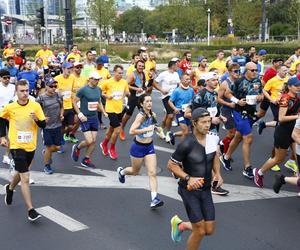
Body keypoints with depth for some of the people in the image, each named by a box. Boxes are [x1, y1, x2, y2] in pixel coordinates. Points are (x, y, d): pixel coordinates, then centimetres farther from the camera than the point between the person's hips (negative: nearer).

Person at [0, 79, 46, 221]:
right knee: (25, 178, -12)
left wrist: (36, 119, -24)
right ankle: (30, 210, -7)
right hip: (16, 146, -3)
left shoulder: (35, 106, -5)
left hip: (31, 146, 3)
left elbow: (43, 125, -4)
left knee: (20, 172, 25)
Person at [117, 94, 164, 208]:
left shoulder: (153, 115, 1)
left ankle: (154, 199, -8)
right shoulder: (141, 116, -21)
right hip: (138, 147, -5)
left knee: (152, 173, -7)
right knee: (135, 171, 17)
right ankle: (121, 171, 51)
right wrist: (146, 129, -33)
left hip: (150, 147, 5)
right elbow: (131, 131, -31)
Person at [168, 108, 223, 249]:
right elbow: (171, 165, -12)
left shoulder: (212, 138, -3)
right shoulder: (187, 144, -21)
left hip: (206, 190, 6)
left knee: (209, 230, 8)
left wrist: (217, 173, 3)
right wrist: (188, 178, -23)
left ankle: (180, 225, 35)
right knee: (200, 231, -5)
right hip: (189, 190, -6)